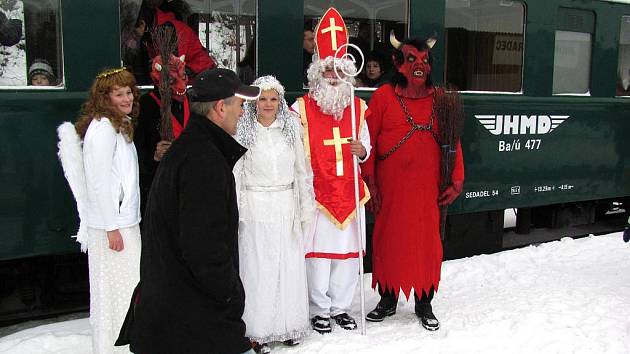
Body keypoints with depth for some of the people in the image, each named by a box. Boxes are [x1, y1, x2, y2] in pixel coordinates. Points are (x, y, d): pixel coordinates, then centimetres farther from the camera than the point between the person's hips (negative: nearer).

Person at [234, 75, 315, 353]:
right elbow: (234, 173, -1)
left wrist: (306, 209, 5)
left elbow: (302, 169, 7)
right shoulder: (242, 130, -3)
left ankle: (289, 324, 22)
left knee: (289, 265, 7)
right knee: (257, 266, 2)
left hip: (286, 206, 2)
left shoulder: (291, 126, 4)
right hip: (255, 207, -2)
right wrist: (234, 213, -3)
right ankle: (259, 330, 13)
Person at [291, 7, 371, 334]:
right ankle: (319, 311, 16)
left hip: (349, 192, 3)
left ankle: (340, 307, 23)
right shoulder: (303, 108, -2)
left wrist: (362, 150, -7)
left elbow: (366, 146, 16)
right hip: (317, 193, -3)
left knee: (347, 252, 8)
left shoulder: (358, 107, 9)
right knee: (318, 251, 1)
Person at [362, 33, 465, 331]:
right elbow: (368, 142, -2)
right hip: (391, 188, -1)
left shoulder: (440, 99, 6)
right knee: (389, 239, 8)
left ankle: (424, 304, 22)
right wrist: (370, 183, -6)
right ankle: (388, 299, 26)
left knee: (428, 241, 6)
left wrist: (456, 181, 2)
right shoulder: (383, 97, -1)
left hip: (428, 188, 2)